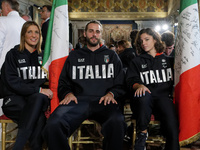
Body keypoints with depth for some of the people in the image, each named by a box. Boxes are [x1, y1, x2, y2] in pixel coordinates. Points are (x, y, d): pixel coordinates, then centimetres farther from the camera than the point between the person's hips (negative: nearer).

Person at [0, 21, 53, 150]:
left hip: (37, 97, 3)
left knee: (40, 98, -36)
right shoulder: (13, 54, 4)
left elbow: (46, 79, 16)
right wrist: (38, 90, -18)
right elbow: (12, 82, -8)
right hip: (14, 99, -3)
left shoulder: (42, 56, 18)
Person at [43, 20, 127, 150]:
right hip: (78, 100, 1)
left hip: (104, 101, -1)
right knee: (53, 125, -31)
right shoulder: (74, 56, 27)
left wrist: (111, 93, -3)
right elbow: (63, 83, 25)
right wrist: (68, 93, 3)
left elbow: (121, 84, 18)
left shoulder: (111, 55, 24)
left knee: (117, 123, -39)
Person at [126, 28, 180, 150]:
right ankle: (142, 132, -19)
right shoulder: (137, 62, 20)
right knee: (143, 95, -38)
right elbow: (131, 81, 8)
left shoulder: (168, 60, 22)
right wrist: (139, 85, -14)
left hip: (164, 96, 0)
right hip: (145, 99, 0)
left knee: (172, 128, -28)